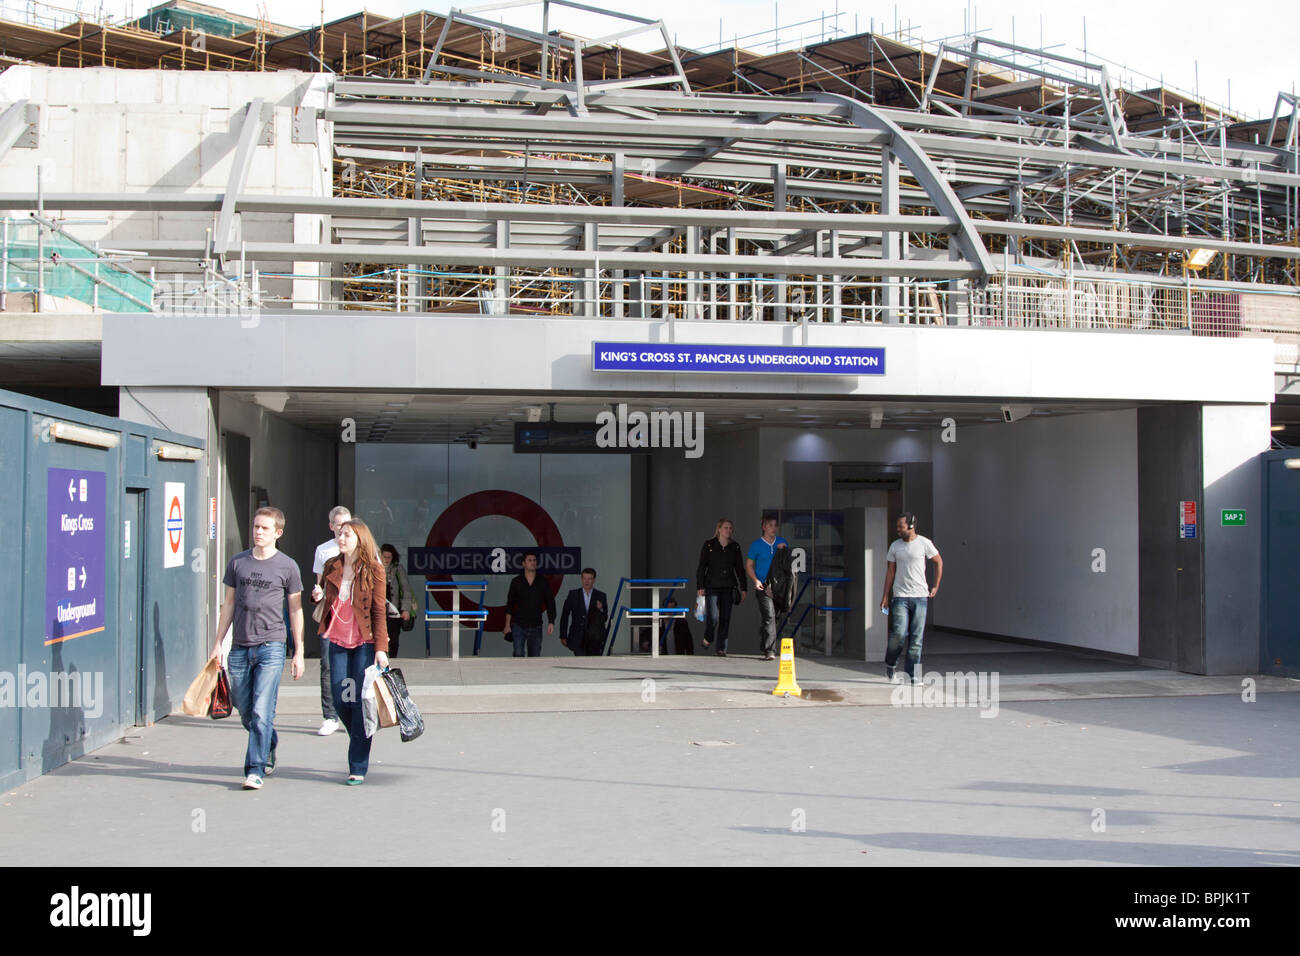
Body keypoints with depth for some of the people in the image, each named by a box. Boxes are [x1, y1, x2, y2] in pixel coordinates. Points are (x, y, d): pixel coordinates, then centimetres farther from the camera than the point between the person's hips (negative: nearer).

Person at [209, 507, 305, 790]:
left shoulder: (287, 566, 2)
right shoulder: (237, 562, 9)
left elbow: (295, 610, 6)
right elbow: (229, 604, 15)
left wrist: (299, 653, 3)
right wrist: (218, 644, 12)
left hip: (271, 647, -4)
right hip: (239, 648, 4)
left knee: (261, 712, -11)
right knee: (245, 713, 10)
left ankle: (255, 770, -3)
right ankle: (269, 746, 37)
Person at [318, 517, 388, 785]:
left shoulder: (374, 571, -4)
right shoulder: (332, 567, 9)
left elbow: (379, 611, -7)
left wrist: (381, 648, -11)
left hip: (365, 643, -4)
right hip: (338, 641, 4)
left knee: (360, 701, -5)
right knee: (340, 699, 1)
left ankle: (358, 767, 2)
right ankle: (359, 741, 29)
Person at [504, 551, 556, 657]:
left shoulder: (542, 582, 4)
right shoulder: (516, 581, 2)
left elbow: (550, 602, 5)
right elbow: (509, 604, 5)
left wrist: (551, 622, -4)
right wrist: (507, 624, 0)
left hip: (535, 626, 2)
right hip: (518, 625, -1)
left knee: (535, 656, 5)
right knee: (518, 655, -10)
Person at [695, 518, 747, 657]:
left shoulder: (735, 547, 10)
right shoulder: (709, 545, 1)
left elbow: (740, 569, 13)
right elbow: (701, 567, 0)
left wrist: (743, 588, 8)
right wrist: (700, 586, -7)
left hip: (728, 587, 3)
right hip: (712, 586, -3)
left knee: (725, 618, 1)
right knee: (713, 616, -13)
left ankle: (721, 648, 9)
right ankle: (708, 637, 16)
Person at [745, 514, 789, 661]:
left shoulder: (782, 542, 11)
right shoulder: (757, 544, 1)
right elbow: (749, 565, 6)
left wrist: (784, 550, -2)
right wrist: (756, 580, -8)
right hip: (763, 586, -4)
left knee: (774, 617, 11)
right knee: (769, 615, -17)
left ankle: (764, 647, 26)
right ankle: (769, 650, -19)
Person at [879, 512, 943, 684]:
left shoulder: (924, 543, 0)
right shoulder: (895, 546, 6)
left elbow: (938, 562, 13)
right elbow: (890, 572, 11)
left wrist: (936, 587, 8)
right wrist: (886, 596, 6)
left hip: (920, 596, 0)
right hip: (900, 596, 0)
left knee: (916, 638, -1)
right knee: (899, 633, -12)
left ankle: (912, 675, 7)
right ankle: (890, 663, 14)